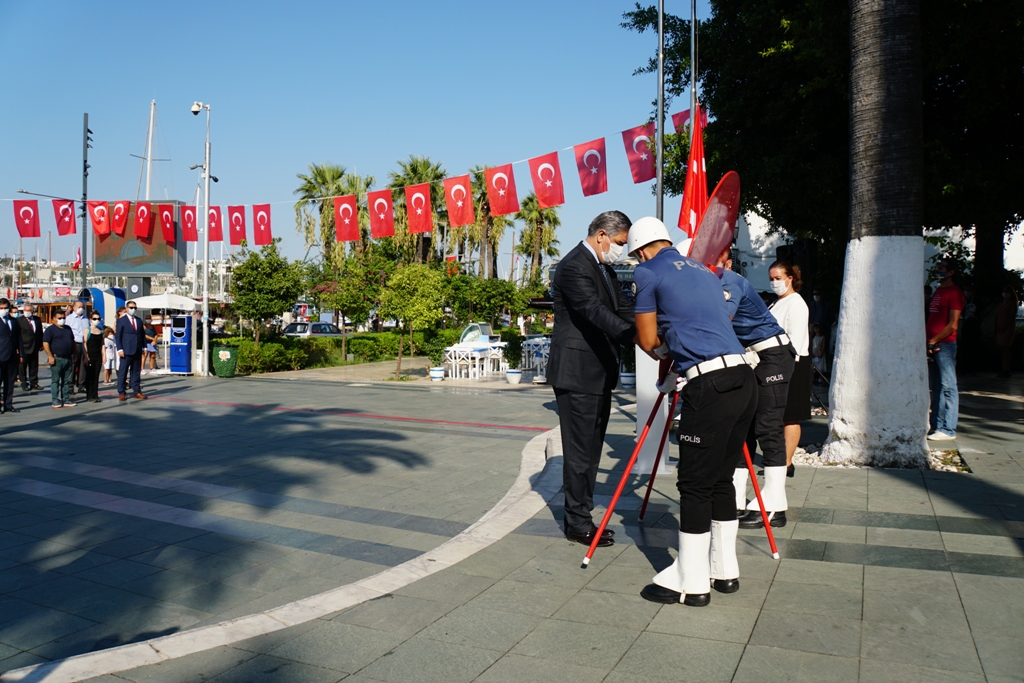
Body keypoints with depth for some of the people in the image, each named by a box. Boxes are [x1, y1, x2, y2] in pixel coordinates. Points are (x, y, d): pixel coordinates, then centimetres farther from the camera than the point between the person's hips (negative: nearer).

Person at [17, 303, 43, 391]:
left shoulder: (37, 319, 8)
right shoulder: (19, 320, -7)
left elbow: (40, 333, 13)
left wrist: (41, 344, 10)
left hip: (35, 347, 5)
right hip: (24, 347, -5)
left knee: (34, 367, 12)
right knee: (23, 366, 4)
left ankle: (34, 383, 20)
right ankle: (24, 384, 11)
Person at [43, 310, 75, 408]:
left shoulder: (68, 329, 16)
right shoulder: (50, 329, -3)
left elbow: (73, 342, 22)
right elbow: (45, 343, -9)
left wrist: (73, 355, 16)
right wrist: (50, 356, -16)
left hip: (68, 359, 6)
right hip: (57, 359, -6)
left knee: (67, 381, 8)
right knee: (55, 381, -2)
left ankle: (66, 400, 13)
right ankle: (55, 401, 1)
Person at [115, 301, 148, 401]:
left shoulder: (139, 321, 15)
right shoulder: (121, 320, 1)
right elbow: (117, 336, -4)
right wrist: (120, 349, -12)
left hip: (137, 351, 5)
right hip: (126, 351, -5)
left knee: (136, 372, 8)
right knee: (122, 372, -1)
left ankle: (136, 392, 12)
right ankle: (121, 393, 3)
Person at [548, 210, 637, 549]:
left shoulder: (604, 268, 16)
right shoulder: (574, 266, -16)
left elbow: (623, 309, 10)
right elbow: (595, 311, -30)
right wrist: (638, 337, -41)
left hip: (599, 372, 10)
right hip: (577, 373, -10)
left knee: (591, 448, 15)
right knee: (579, 450, -3)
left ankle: (582, 517, 26)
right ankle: (577, 523, 9)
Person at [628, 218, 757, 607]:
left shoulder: (649, 273, 2)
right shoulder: (705, 271, 23)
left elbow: (649, 342, 4)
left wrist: (658, 342, 27)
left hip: (710, 388, -8)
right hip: (743, 380, 8)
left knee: (694, 484, 0)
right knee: (721, 479, 16)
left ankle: (691, 582, 8)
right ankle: (724, 570, 26)